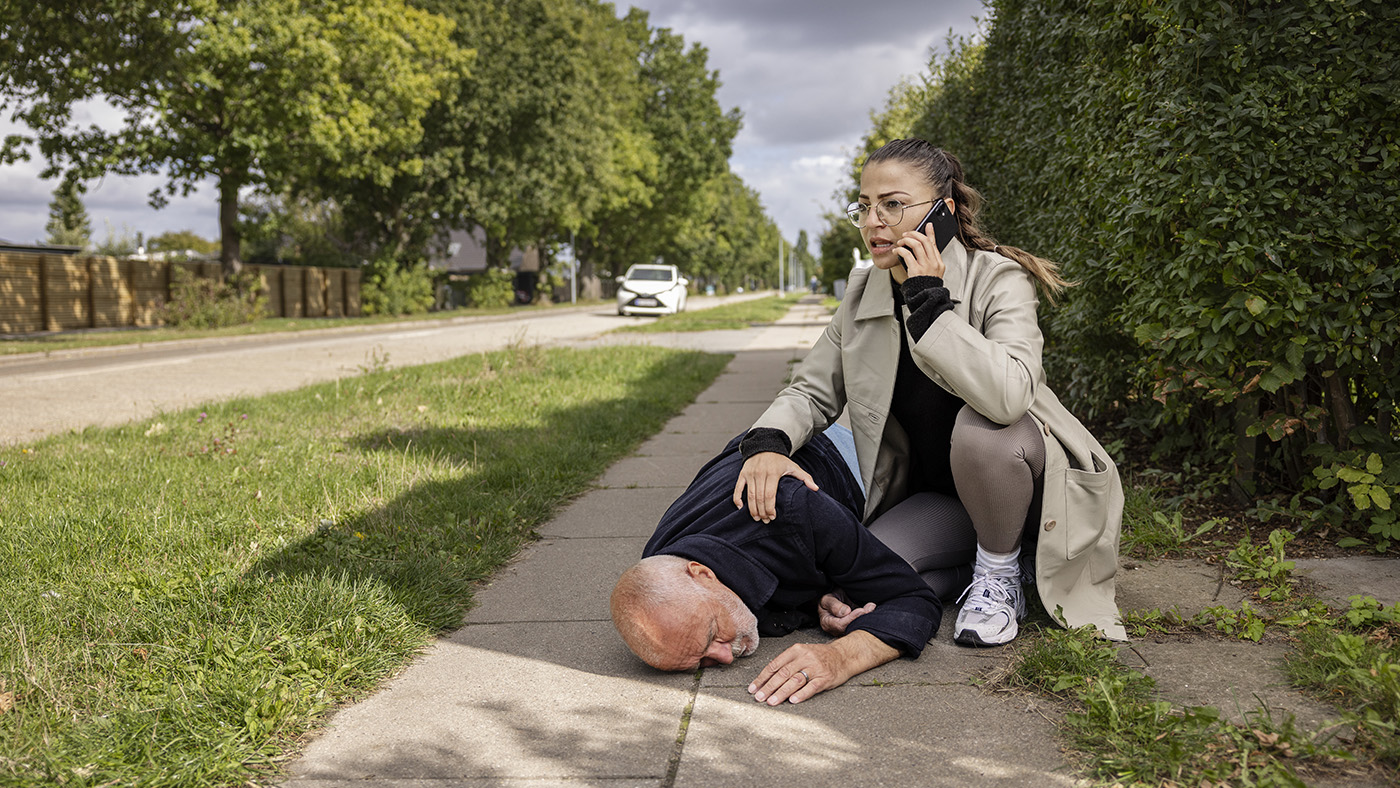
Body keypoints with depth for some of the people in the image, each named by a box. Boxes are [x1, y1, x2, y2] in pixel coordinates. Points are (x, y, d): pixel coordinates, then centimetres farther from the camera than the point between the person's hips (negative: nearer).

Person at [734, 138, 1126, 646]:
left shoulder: (999, 280, -20)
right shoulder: (861, 296, -2)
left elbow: (1008, 396, -39)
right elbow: (812, 391, 1)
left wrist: (929, 301, -34)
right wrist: (767, 443, -21)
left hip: (1032, 483, -5)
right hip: (937, 497, 6)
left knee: (979, 425, -37)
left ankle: (999, 578, -9)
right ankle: (1004, 557, 7)